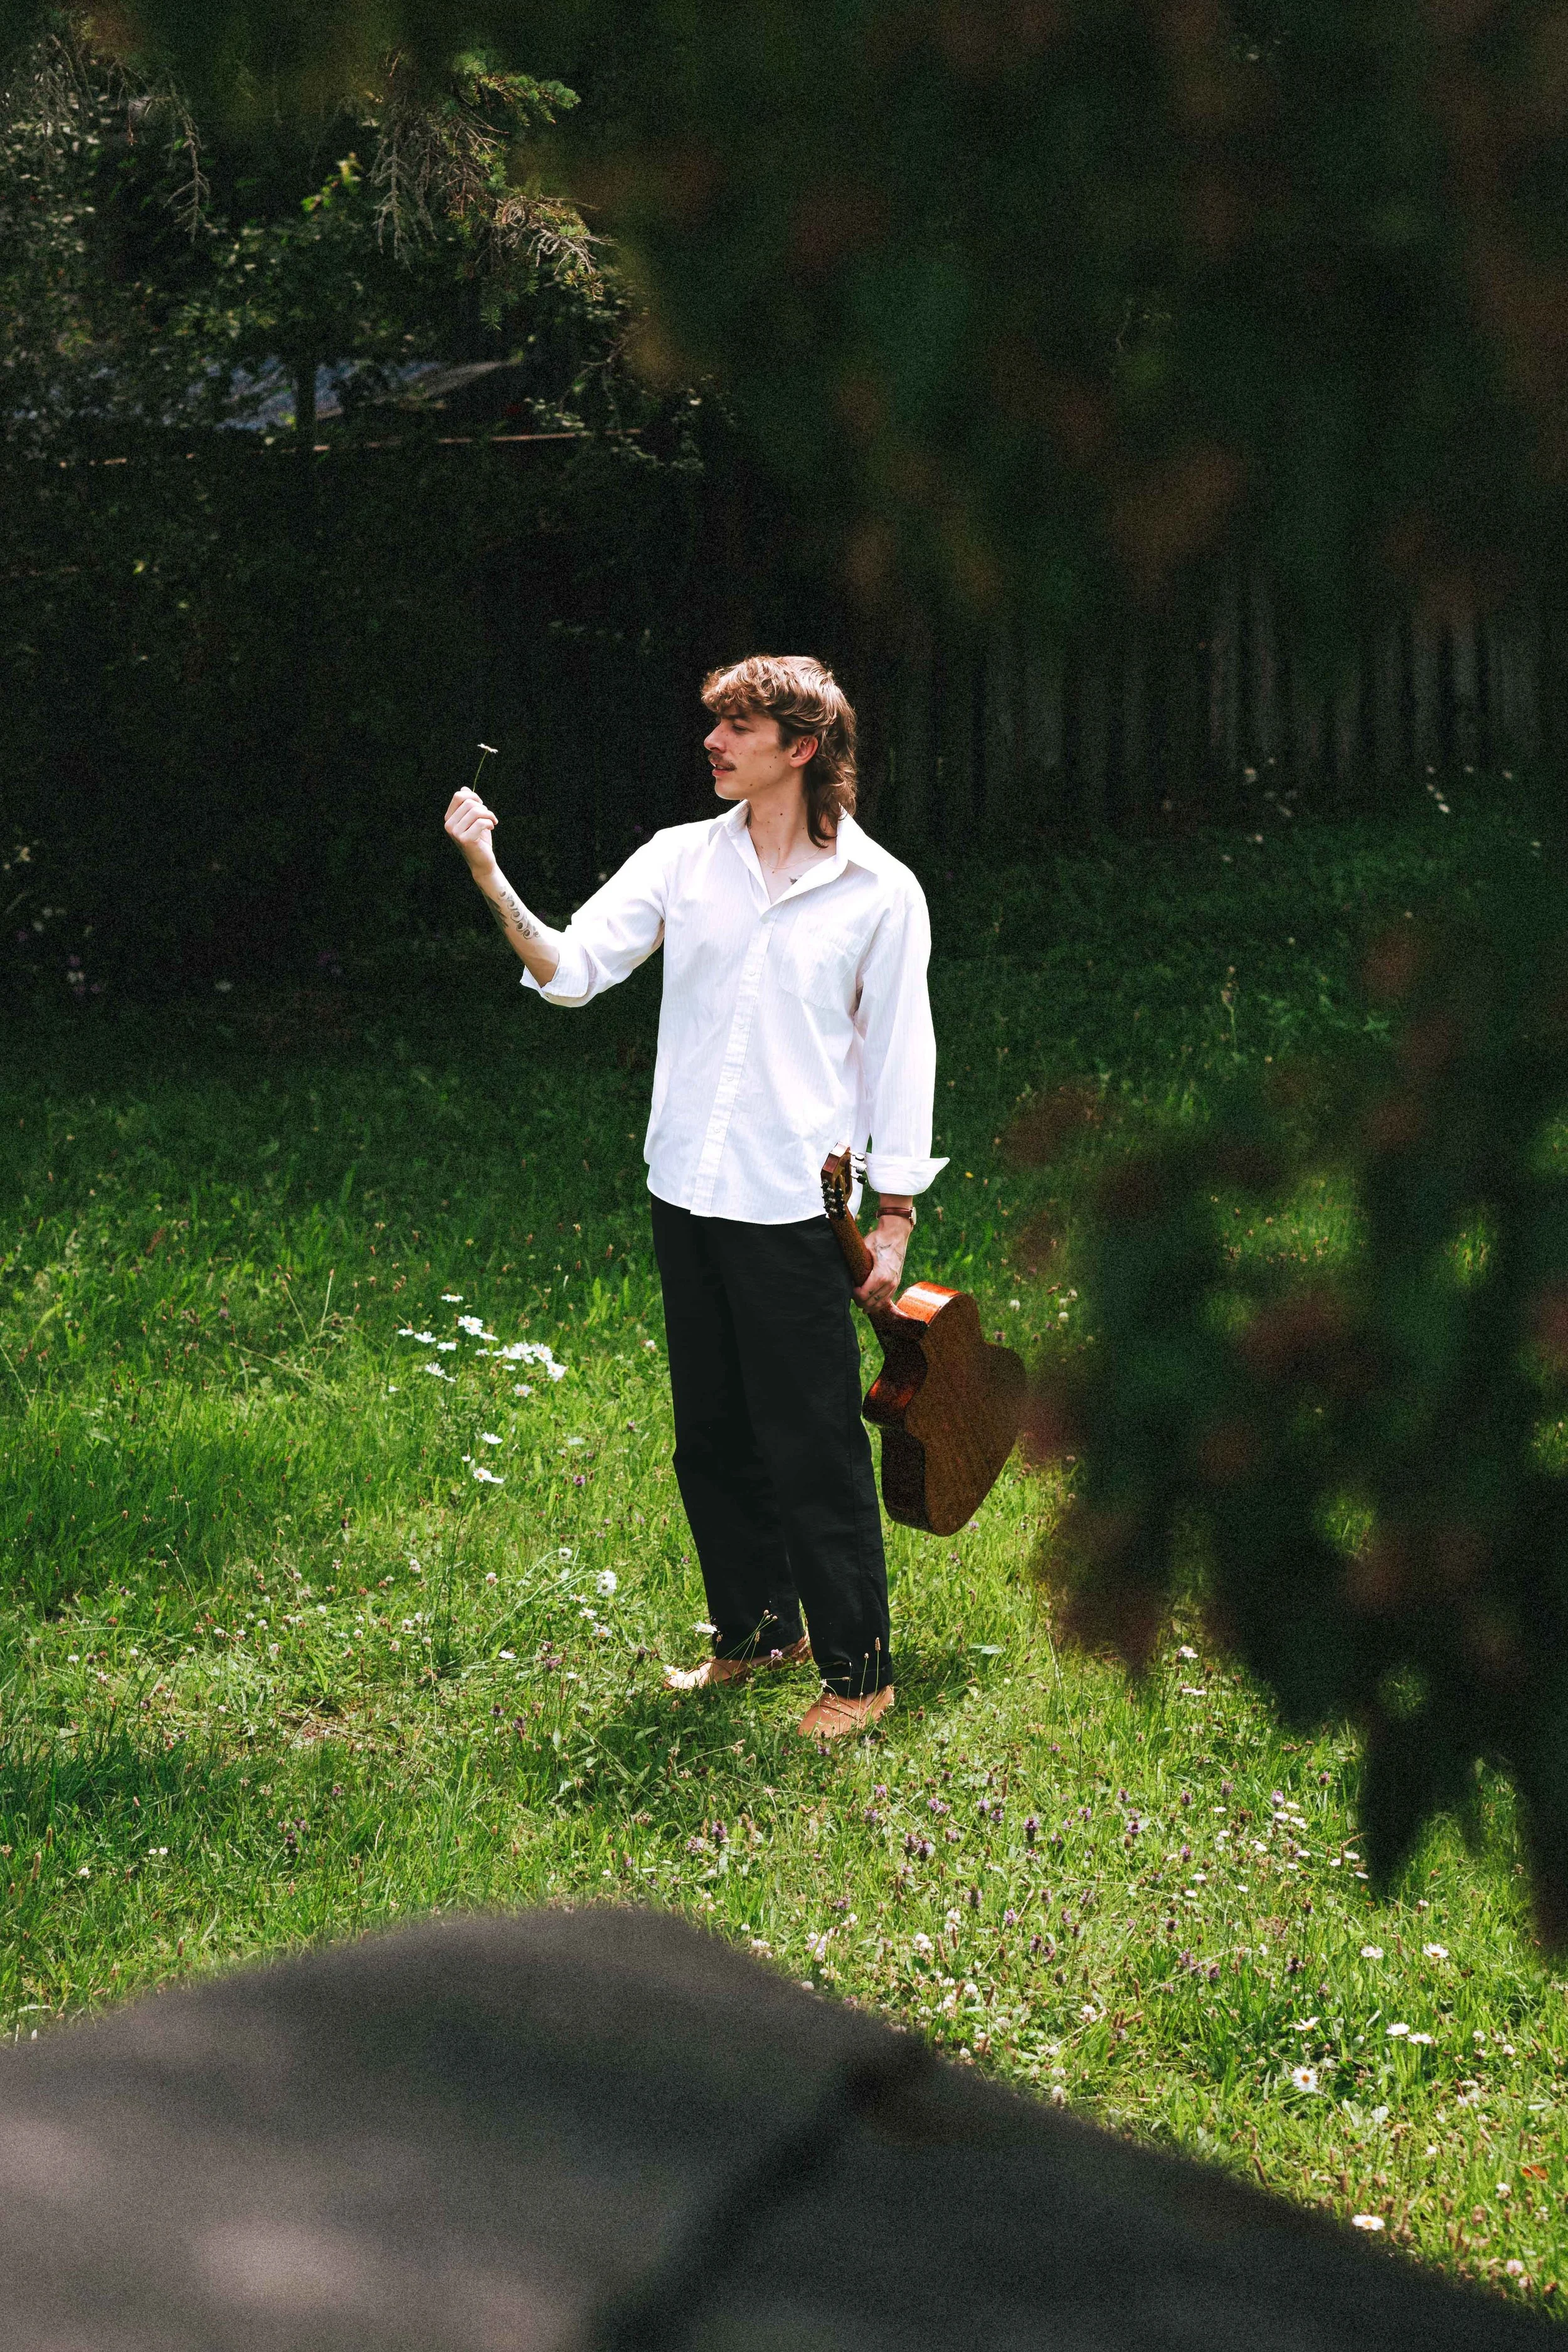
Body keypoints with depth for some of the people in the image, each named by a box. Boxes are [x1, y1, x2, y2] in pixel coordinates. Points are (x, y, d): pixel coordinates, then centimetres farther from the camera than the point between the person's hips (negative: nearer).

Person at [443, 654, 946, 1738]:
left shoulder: (880, 892, -4)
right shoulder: (681, 859, 5)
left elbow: (900, 1060, 0)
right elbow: (571, 968, -3)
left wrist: (895, 1219, -2)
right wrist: (491, 880, -19)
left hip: (796, 1210, -5)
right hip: (686, 1196, 5)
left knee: (814, 1447, -2)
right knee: (713, 1437, 16)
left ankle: (859, 1670, 11)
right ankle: (758, 1630, 34)